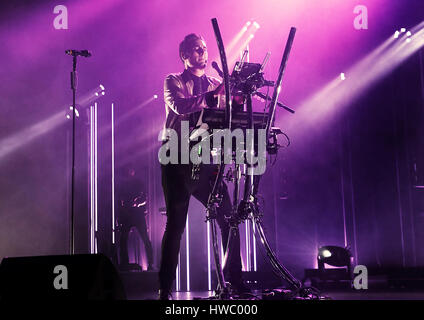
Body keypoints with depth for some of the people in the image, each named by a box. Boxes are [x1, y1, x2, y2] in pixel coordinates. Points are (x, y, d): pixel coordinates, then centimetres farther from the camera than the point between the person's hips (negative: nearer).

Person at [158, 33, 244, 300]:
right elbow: (180, 106, -16)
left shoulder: (215, 85, 18)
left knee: (229, 220, -2)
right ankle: (165, 289, 5)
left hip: (206, 162, 4)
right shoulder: (173, 82, 5)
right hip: (179, 162, -4)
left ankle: (235, 281, 10)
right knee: (176, 225, -5)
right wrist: (213, 95, -26)